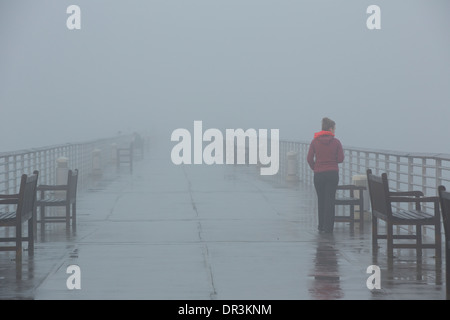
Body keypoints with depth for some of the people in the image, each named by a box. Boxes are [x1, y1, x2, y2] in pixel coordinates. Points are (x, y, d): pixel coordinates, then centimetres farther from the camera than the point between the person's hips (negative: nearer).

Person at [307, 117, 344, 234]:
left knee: (321, 200, 12)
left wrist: (315, 168, 10)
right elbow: (340, 159, -5)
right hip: (333, 173, -1)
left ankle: (321, 226, 16)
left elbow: (309, 159, -5)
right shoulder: (336, 142, -4)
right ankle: (328, 227, 0)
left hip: (319, 174, 1)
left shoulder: (315, 141, -2)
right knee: (330, 200, 3)